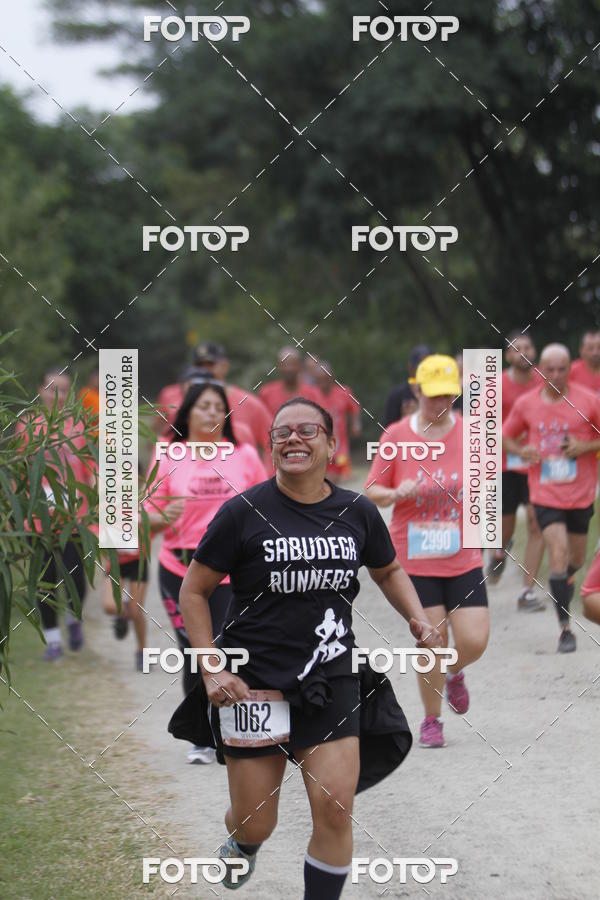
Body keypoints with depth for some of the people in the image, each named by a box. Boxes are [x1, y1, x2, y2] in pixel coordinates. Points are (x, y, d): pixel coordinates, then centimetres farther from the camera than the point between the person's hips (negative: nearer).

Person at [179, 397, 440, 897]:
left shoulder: (358, 512, 1)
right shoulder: (243, 512, -9)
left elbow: (388, 571, 20)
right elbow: (194, 591, -1)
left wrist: (419, 619, 1)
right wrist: (212, 670, -11)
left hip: (331, 682, 2)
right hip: (254, 685, -2)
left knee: (336, 811, -10)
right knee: (256, 824, 6)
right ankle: (242, 845, 45)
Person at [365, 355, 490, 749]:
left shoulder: (470, 431, 1)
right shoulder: (396, 436, -3)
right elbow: (373, 491, 4)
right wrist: (396, 493, -17)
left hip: (463, 558, 1)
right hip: (415, 560, -1)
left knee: (475, 640, -7)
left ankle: (455, 673, 30)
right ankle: (432, 720, 18)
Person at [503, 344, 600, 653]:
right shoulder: (526, 404, 0)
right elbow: (506, 437, 13)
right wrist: (521, 451, -7)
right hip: (546, 494, -1)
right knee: (558, 554, -15)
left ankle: (567, 580, 51)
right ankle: (565, 628, -11)